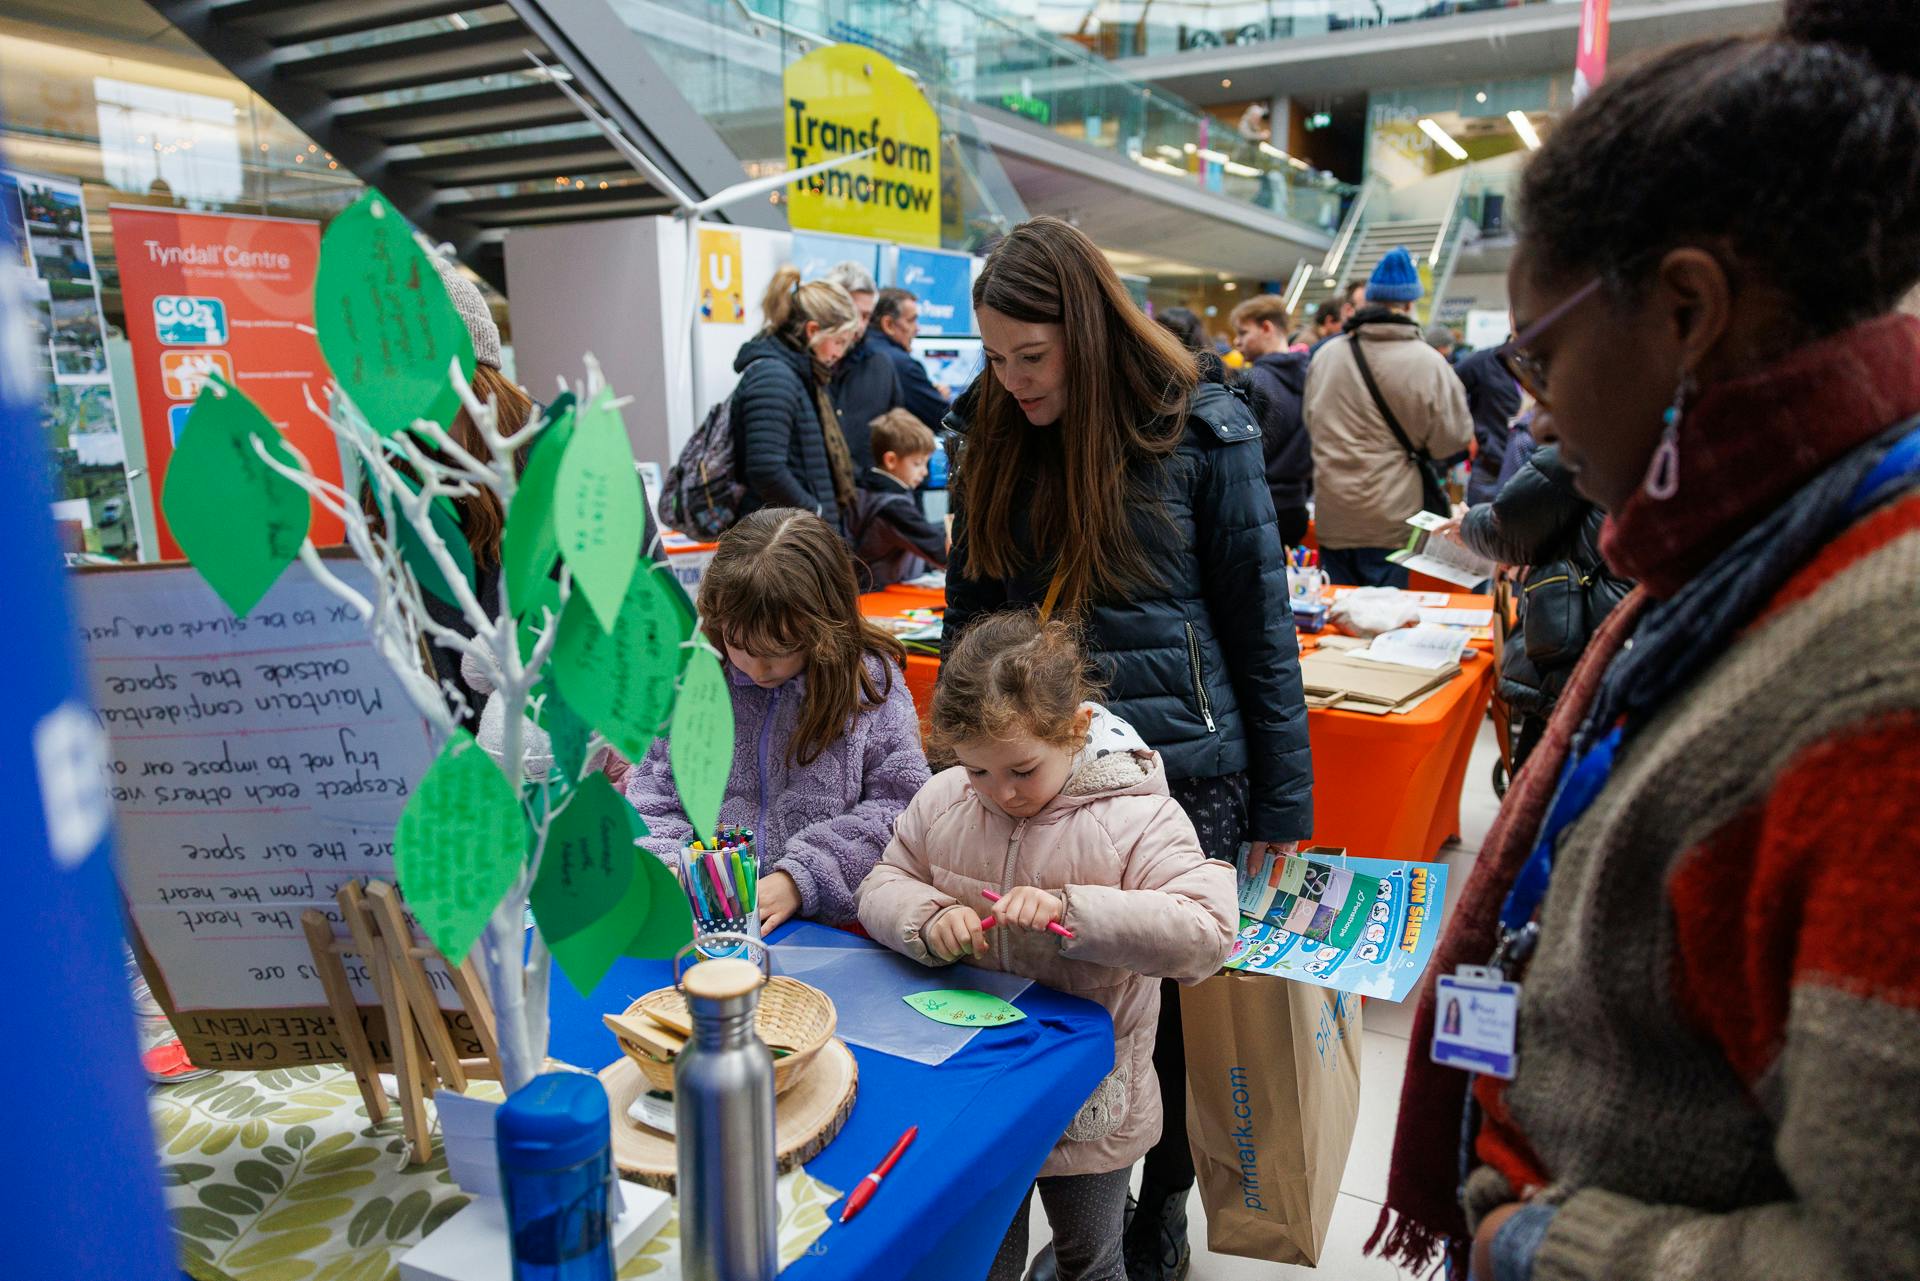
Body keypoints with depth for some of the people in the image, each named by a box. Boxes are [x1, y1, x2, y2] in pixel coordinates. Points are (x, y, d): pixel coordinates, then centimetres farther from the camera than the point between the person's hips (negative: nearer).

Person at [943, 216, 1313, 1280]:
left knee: (1169, 1005, 11)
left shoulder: (1198, 435, -6)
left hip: (1180, 778, -3)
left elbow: (1259, 624, -3)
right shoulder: (993, 440, 5)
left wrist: (1281, 800, -1)